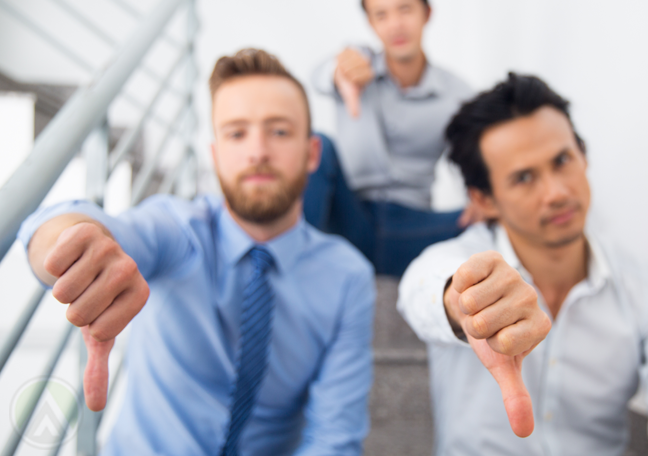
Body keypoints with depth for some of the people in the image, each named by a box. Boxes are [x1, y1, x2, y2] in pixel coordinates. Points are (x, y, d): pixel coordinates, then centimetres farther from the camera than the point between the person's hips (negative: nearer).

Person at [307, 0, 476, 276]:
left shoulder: (455, 95, 3)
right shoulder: (360, 63, 1)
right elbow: (322, 77, -23)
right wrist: (341, 75, -49)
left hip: (410, 227, 0)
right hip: (351, 216, 1)